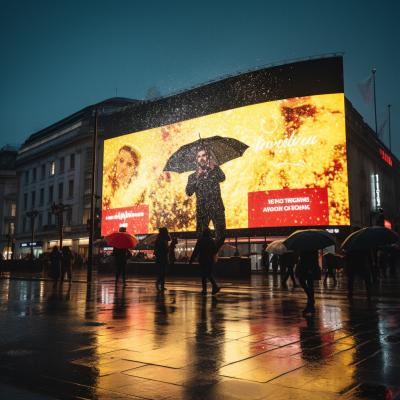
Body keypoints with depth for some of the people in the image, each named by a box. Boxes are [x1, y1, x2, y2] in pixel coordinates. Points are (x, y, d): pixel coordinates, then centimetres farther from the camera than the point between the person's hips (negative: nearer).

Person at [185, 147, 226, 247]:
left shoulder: (214, 171, 10)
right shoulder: (193, 176, 11)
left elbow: (222, 178, -12)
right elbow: (189, 192, -2)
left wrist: (214, 167, -29)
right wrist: (197, 177, -10)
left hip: (217, 207, -1)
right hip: (202, 209, 1)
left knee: (221, 235, -10)